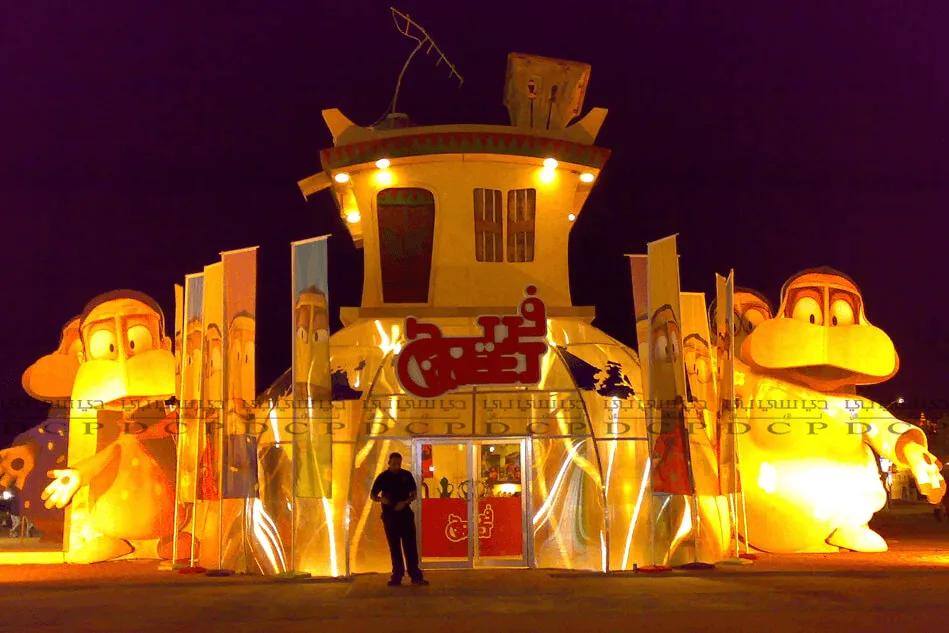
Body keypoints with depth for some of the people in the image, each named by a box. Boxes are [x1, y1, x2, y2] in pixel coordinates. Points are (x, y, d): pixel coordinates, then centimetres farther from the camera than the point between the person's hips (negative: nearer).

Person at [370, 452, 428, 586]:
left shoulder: (406, 475, 2)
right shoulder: (383, 477, 1)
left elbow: (413, 494, 7)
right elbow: (373, 495, 6)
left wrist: (405, 502, -13)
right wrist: (381, 499, -16)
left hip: (405, 513, 0)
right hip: (389, 515, 0)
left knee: (410, 545, -2)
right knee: (394, 547, 4)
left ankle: (415, 576, 0)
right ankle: (397, 576, 10)